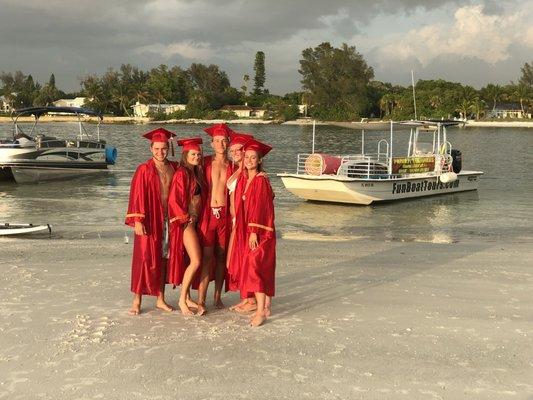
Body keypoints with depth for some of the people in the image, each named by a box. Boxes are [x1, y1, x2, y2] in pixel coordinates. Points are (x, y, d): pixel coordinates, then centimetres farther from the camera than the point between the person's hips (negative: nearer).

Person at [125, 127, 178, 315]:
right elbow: (137, 196, -11)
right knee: (144, 259, -2)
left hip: (168, 220, 4)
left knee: (163, 259, 10)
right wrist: (137, 220, -17)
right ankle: (137, 300, 6)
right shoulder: (144, 170, -7)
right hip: (150, 220, -4)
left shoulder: (174, 168, 6)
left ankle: (160, 299, 20)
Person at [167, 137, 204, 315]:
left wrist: (196, 216, 13)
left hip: (194, 220, 8)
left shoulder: (196, 173, 13)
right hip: (185, 222, -8)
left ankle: (186, 297, 19)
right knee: (196, 262, -13)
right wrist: (186, 218, -12)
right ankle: (182, 299, -3)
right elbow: (174, 199, -16)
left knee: (189, 261, 11)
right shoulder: (181, 173, -13)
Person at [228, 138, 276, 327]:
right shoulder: (242, 180, 9)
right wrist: (246, 231, 8)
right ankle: (266, 307, 19)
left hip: (260, 231, -7)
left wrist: (254, 232, -20)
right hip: (245, 230, 7)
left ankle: (260, 311, -11)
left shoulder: (261, 181, -12)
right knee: (262, 269, 11)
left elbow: (260, 207, -16)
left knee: (255, 266, -13)